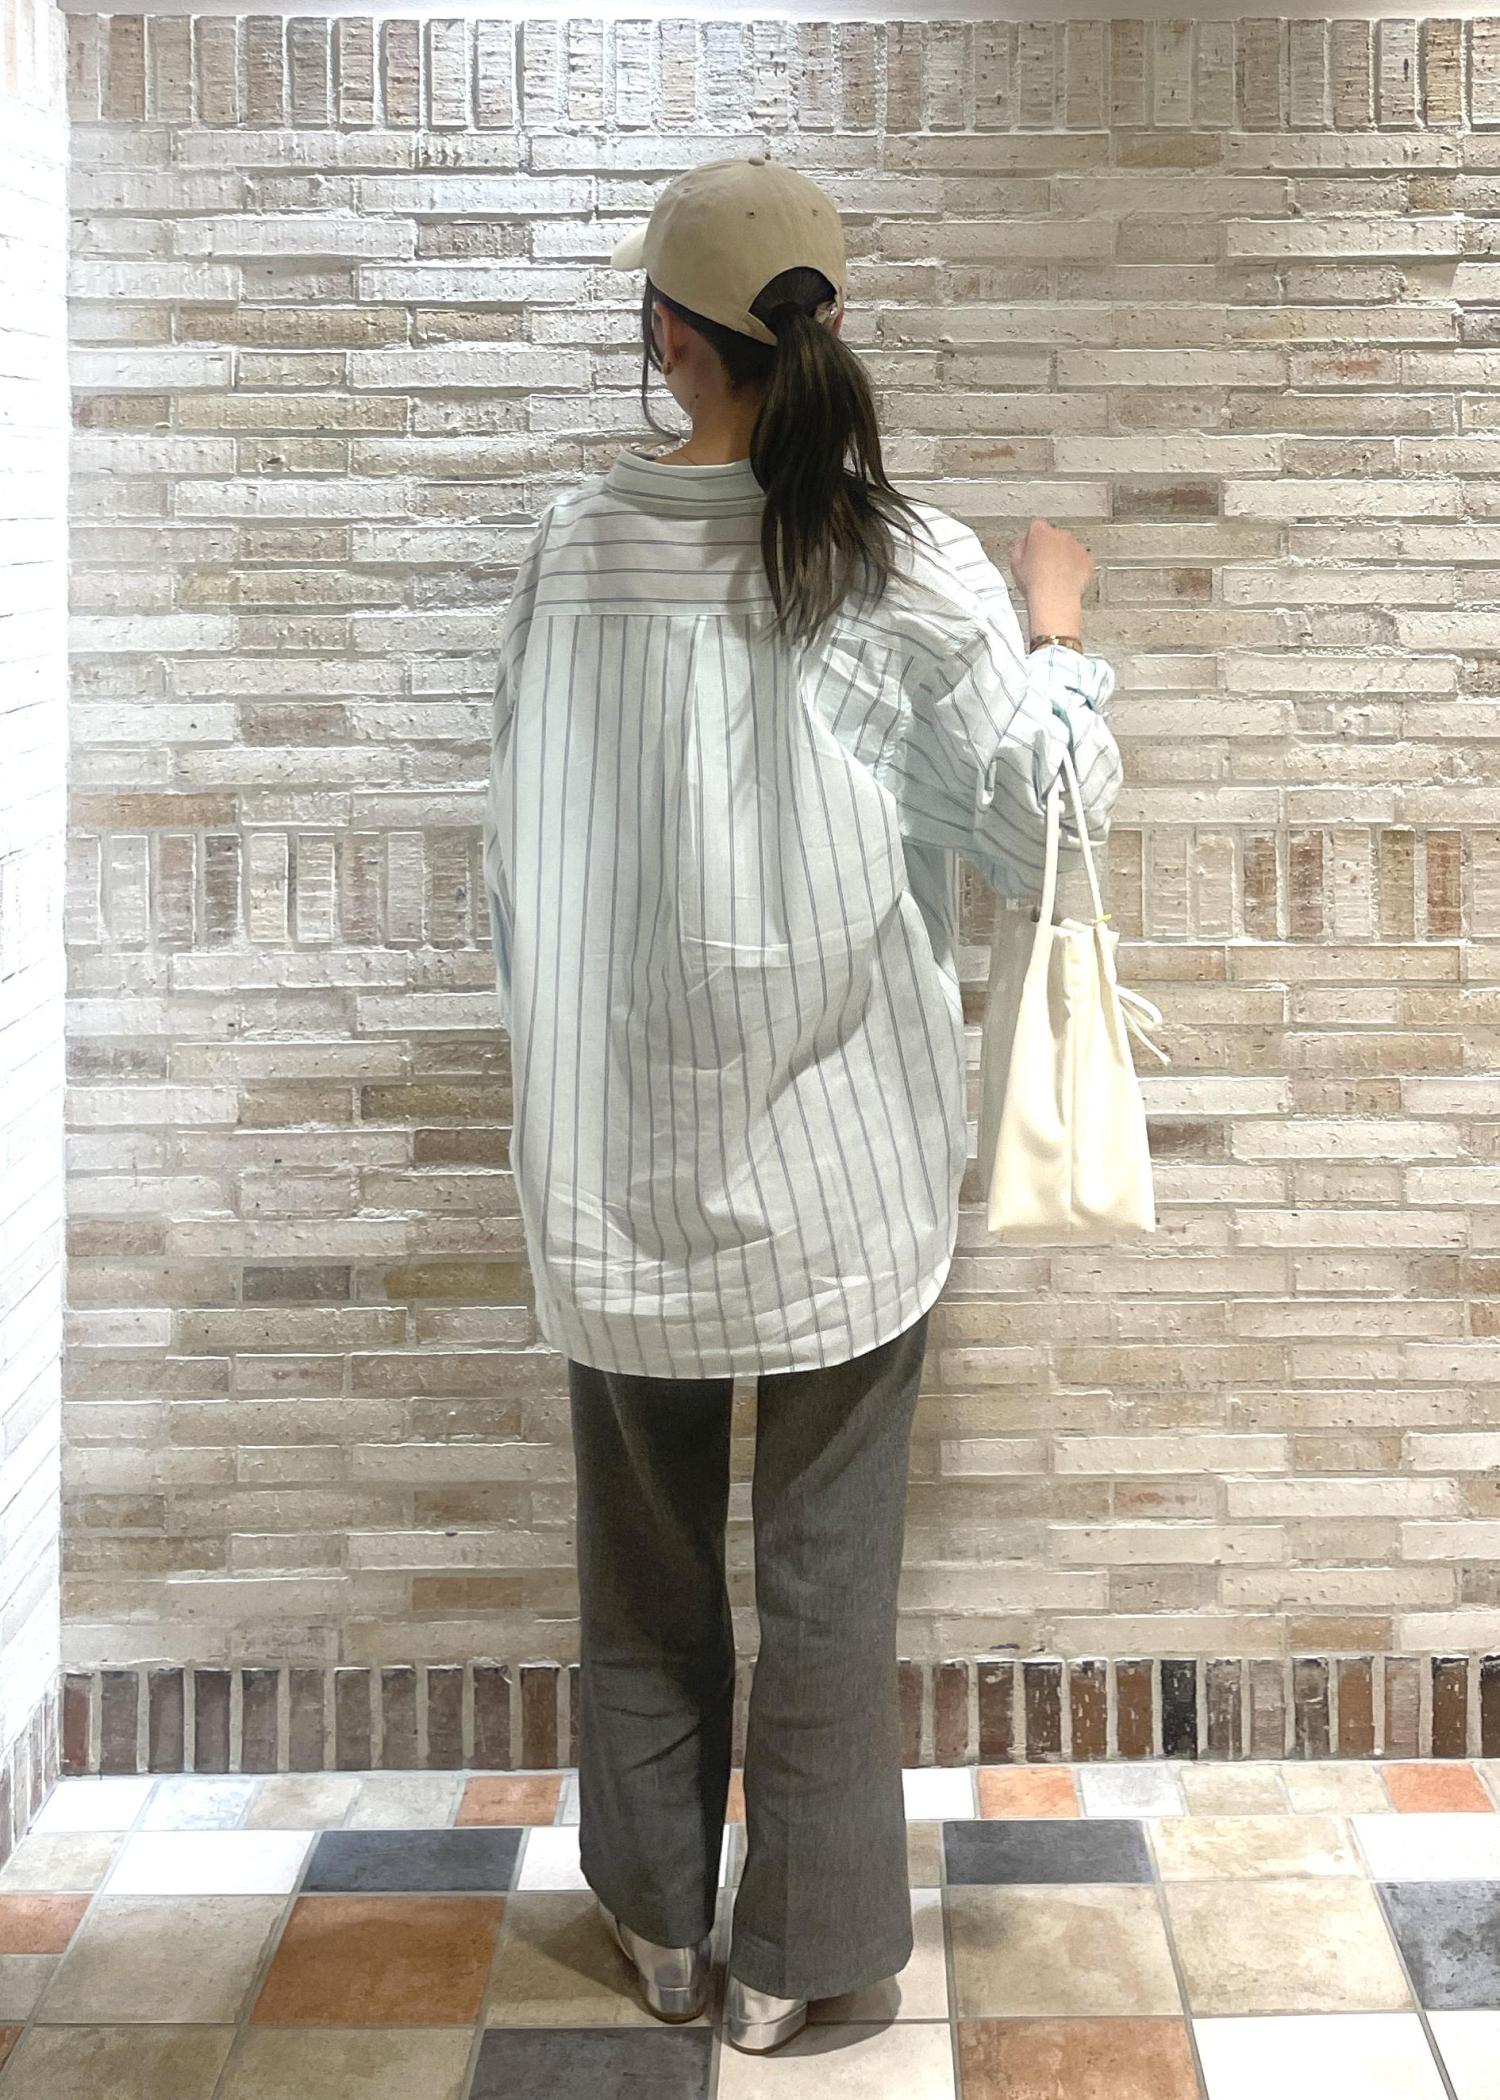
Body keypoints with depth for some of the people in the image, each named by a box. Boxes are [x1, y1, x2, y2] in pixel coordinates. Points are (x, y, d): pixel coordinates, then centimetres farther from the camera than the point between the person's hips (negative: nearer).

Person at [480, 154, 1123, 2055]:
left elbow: (521, 833, 4)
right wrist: (1055, 630, 11)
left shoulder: (572, 551, -4)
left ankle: (658, 1917, 32)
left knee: (645, 1556, 17)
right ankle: (793, 1953, 20)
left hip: (623, 1149, 2)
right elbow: (1051, 813, -4)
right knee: (828, 1565, 10)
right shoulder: (908, 568, -9)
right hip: (840, 1151, -2)